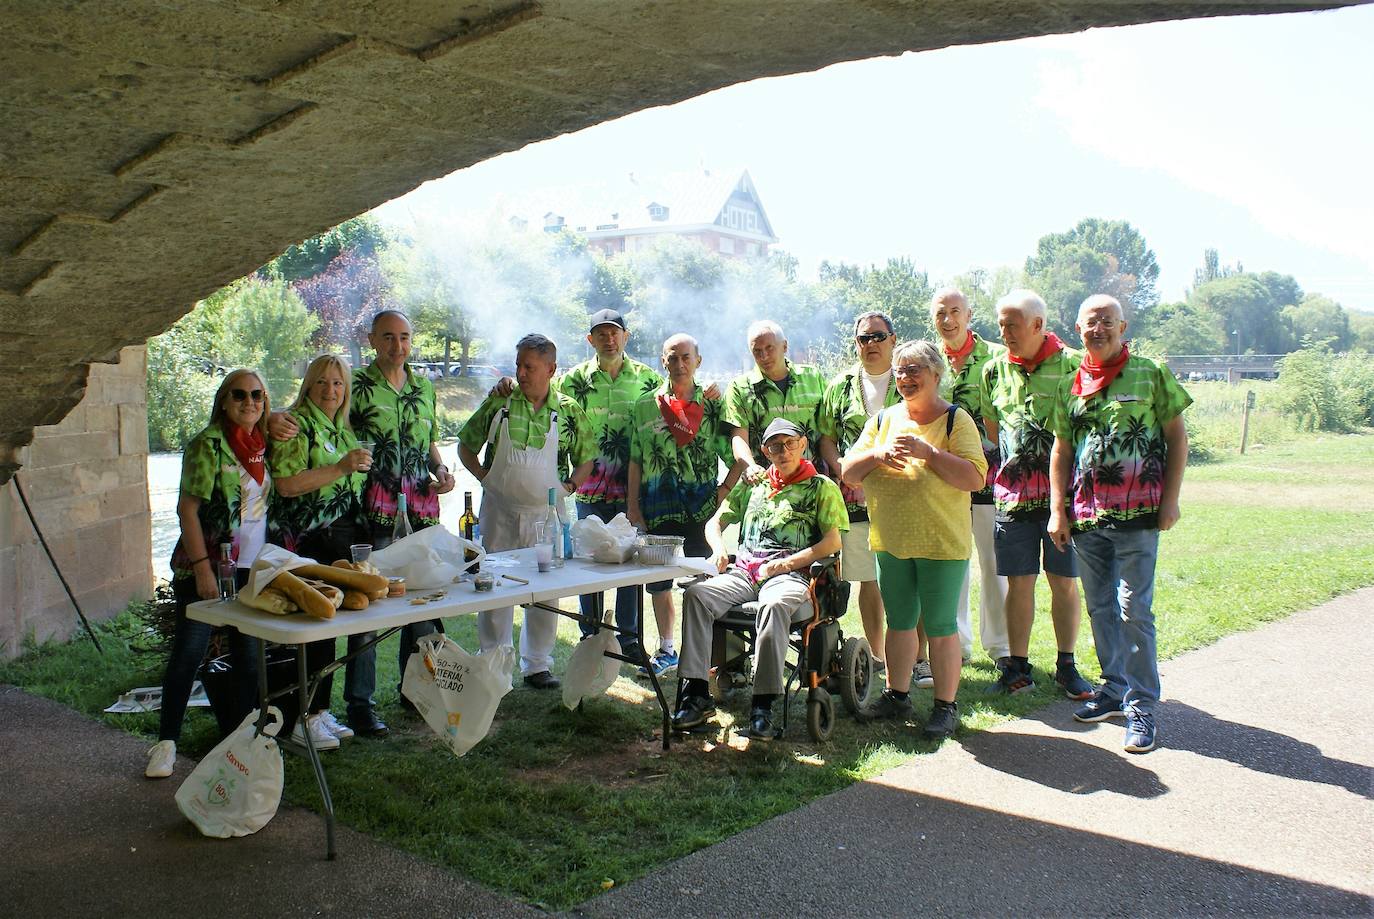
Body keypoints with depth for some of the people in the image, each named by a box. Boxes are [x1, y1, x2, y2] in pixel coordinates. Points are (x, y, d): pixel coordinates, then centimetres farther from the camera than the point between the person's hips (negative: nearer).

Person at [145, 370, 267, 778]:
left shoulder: (264, 443, 7)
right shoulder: (208, 444, -11)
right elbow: (187, 508, -13)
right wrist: (202, 569, -17)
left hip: (253, 568, 6)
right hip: (208, 566, -6)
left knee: (248, 656, 8)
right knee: (189, 652, -4)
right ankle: (166, 743, 7)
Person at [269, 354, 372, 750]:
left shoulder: (344, 428, 17)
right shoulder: (295, 424, -7)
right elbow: (286, 484, -19)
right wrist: (341, 468, -21)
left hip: (345, 541, 8)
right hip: (308, 544, -8)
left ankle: (319, 711, 19)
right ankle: (308, 718, 3)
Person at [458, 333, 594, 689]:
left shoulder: (568, 411, 0)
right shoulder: (499, 402, 0)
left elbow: (586, 459, 11)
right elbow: (466, 445, 8)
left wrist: (568, 488, -4)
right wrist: (484, 477, -4)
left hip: (547, 514, 0)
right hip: (499, 511, 0)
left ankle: (537, 665, 20)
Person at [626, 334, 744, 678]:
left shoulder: (713, 405, 2)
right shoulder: (646, 406, 6)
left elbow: (738, 456, 3)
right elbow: (635, 461, 6)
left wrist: (722, 492, -6)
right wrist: (632, 507, 2)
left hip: (702, 509, -2)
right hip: (658, 508, 2)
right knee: (658, 583, 10)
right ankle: (666, 650, 24)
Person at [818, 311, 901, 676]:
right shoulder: (841, 385, 12)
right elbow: (826, 437, 13)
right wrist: (841, 469, -4)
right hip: (857, 497, 2)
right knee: (868, 580, 8)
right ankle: (877, 655, 19)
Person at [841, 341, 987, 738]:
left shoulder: (956, 420, -6)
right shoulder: (883, 420, 9)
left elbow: (975, 478, -16)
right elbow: (849, 473, 5)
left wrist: (929, 452, -23)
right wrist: (878, 453, -13)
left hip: (942, 543, -5)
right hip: (890, 541, 5)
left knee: (940, 626, 2)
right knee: (899, 622, 15)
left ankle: (946, 705, 14)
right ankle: (897, 695, 28)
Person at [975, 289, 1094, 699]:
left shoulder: (1071, 365, -3)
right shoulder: (994, 370, 7)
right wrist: (1017, 460, 11)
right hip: (1012, 492, 2)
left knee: (1065, 582, 5)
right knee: (1018, 582, 5)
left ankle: (1066, 666, 17)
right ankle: (1018, 666, 14)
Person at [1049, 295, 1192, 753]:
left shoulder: (1151, 374, 0)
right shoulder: (1071, 384, 10)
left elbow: (1177, 436, 1)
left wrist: (1170, 500, -5)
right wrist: (1058, 509, 8)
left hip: (1137, 513, -4)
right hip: (1086, 515, 4)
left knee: (1134, 610, -6)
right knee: (1100, 608, 12)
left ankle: (1142, 706, 2)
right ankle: (1114, 688, 25)